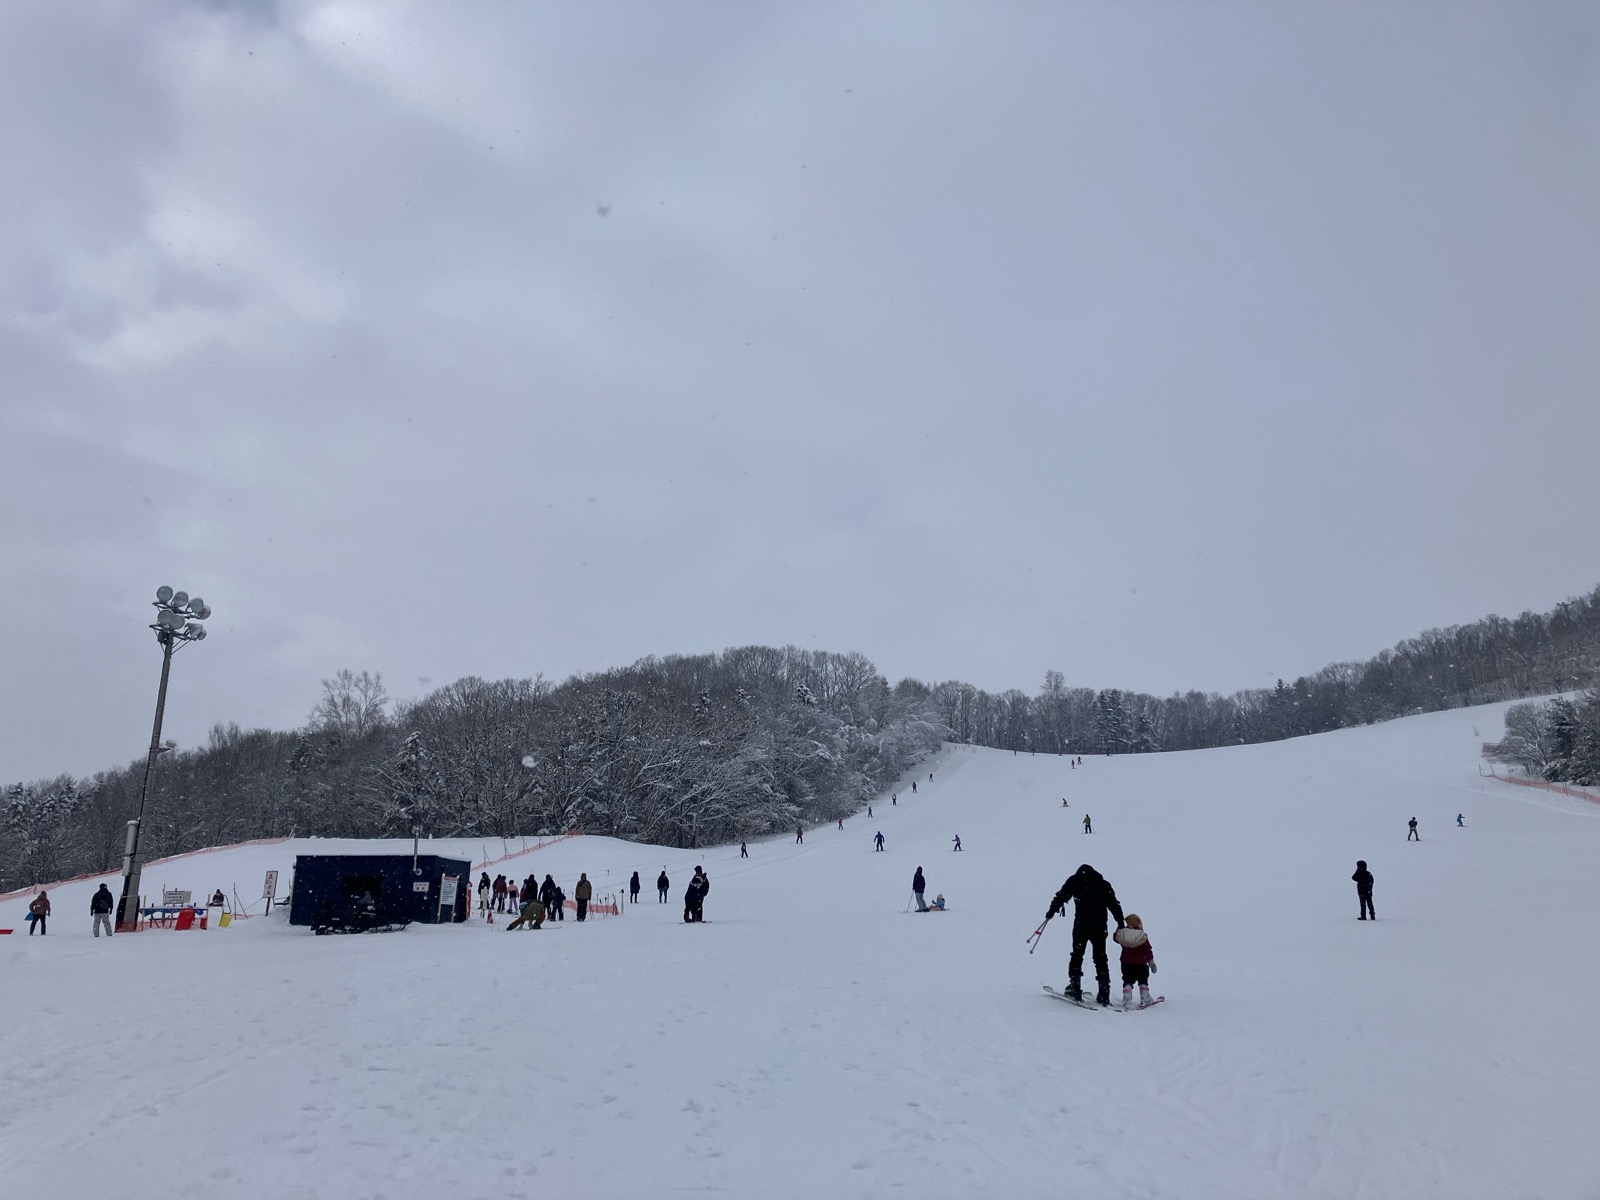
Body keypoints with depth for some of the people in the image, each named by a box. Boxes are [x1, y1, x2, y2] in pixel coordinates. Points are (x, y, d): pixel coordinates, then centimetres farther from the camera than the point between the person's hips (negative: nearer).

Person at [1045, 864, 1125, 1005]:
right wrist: (1121, 923, 17)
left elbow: (1062, 895, 1)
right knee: (1100, 957, 8)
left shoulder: (1075, 880, 9)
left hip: (1081, 925, -3)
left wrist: (1052, 910, 8)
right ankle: (1104, 994, 3)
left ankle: (1075, 989, 0)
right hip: (1100, 926, 3)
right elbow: (1114, 904, 14)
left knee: (1077, 955, 6)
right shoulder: (1103, 884, 17)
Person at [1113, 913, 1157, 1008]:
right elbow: (1148, 950, -5)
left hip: (1126, 963, 2)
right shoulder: (1143, 937, -13)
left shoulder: (1121, 934, -9)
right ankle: (1144, 1000, 16)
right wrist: (1151, 962, 5)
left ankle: (1127, 1001, -2)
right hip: (1140, 964, -2)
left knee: (1127, 981, 10)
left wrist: (1119, 928, 20)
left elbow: (1115, 937, 12)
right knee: (1143, 981, 18)